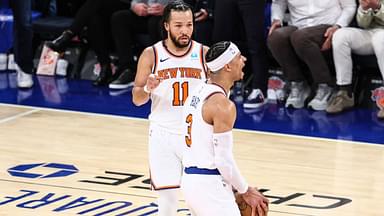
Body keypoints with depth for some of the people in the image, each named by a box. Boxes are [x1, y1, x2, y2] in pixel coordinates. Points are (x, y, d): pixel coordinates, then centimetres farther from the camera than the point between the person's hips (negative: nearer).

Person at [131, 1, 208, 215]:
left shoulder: (204, 53, -3)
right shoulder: (151, 55, -3)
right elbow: (137, 99, 3)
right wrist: (148, 89, -19)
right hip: (163, 134, 0)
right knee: (168, 195, 0)